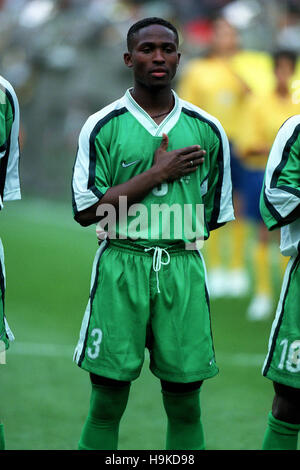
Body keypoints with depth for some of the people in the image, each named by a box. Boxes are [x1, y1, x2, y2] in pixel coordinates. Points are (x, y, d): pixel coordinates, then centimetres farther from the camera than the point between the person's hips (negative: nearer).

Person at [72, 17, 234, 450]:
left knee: (185, 405, 3)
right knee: (106, 406, 0)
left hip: (184, 266, 2)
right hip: (120, 268, -2)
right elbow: (86, 211, -9)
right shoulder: (102, 127, 0)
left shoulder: (207, 130, 8)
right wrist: (158, 174, -9)